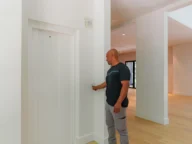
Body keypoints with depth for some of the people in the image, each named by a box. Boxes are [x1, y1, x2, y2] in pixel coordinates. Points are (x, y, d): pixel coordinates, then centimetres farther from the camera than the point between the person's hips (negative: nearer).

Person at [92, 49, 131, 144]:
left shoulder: (123, 68, -13)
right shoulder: (110, 70, 13)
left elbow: (125, 86, -22)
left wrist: (119, 103, -27)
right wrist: (96, 87, 38)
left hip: (118, 104, -9)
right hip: (108, 103, 9)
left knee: (121, 129, 2)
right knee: (110, 125, 19)